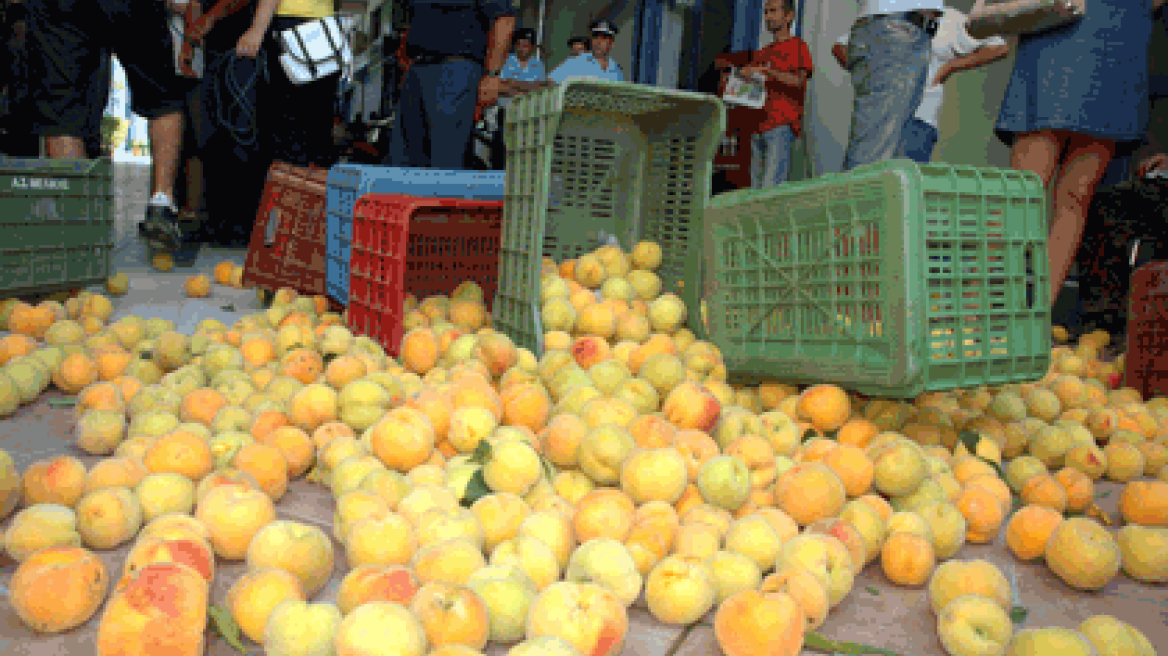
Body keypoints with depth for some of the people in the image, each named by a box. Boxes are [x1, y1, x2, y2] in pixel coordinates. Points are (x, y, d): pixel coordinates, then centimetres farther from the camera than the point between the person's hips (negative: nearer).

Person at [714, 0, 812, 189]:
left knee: (770, 189, -20)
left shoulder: (798, 46, 7)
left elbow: (799, 81, -11)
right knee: (756, 191, 3)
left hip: (782, 126, -7)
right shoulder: (762, 54, 25)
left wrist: (765, 70, -19)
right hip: (758, 129, 7)